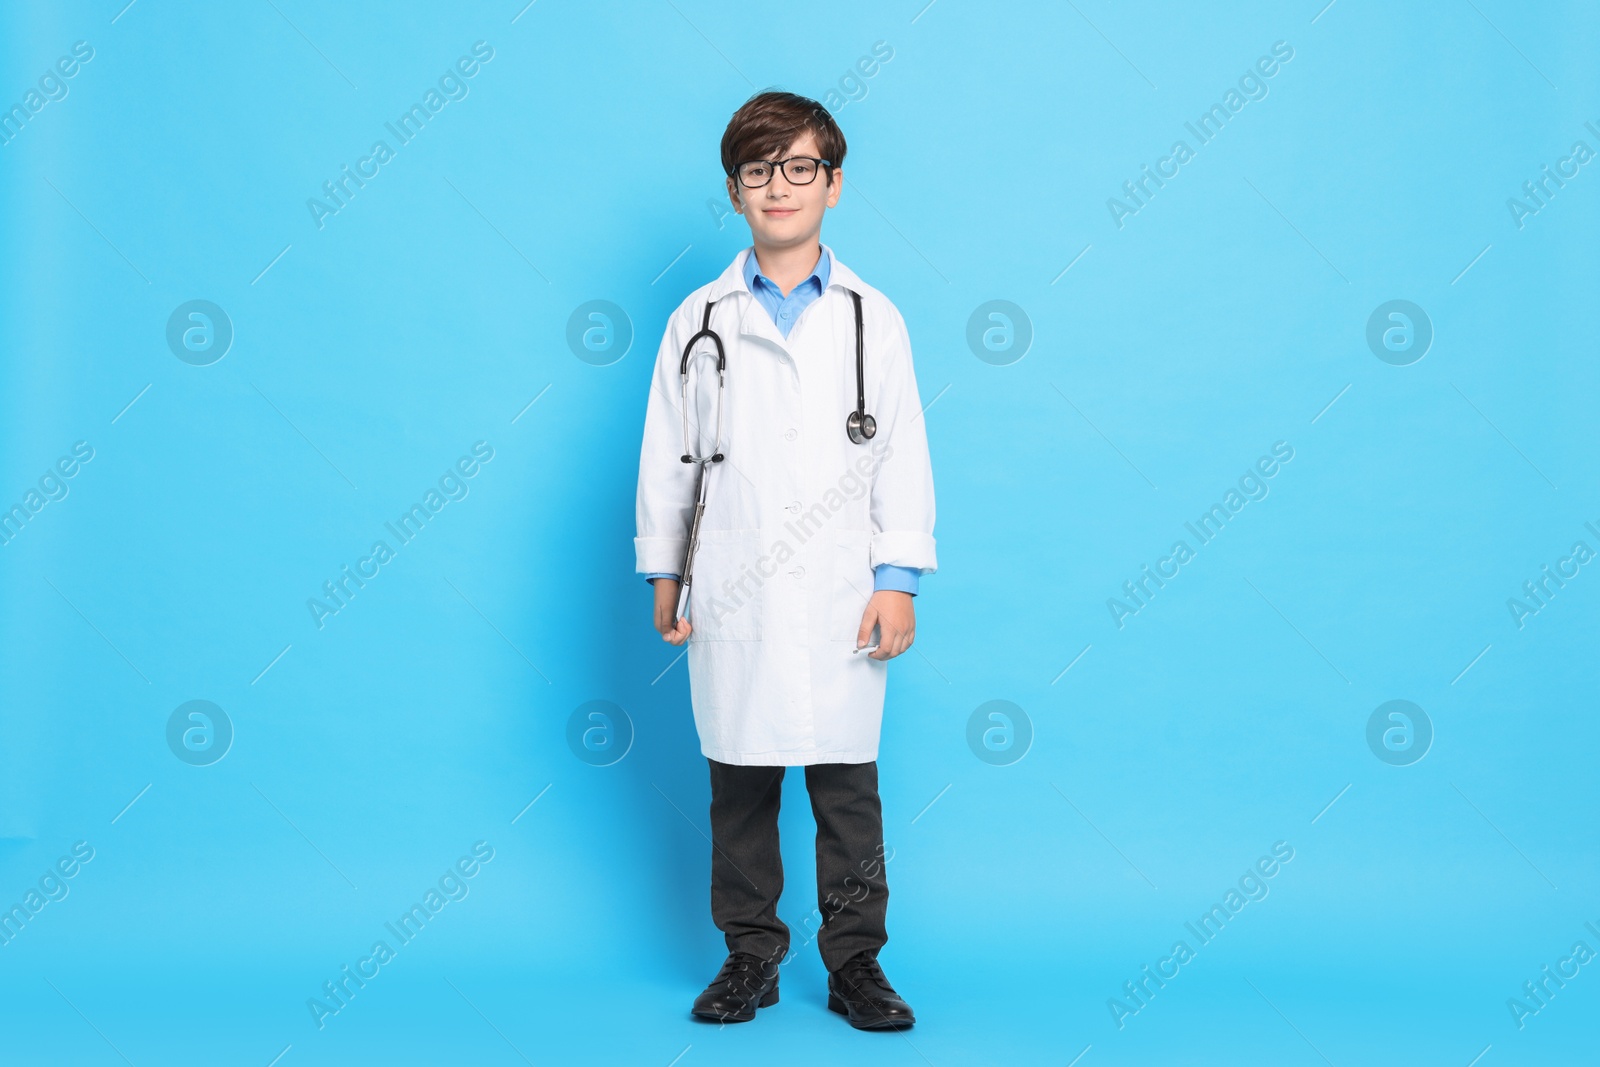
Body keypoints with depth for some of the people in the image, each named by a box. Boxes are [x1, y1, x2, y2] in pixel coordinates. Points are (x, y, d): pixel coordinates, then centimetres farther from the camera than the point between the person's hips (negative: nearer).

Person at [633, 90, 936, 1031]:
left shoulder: (874, 319, 5)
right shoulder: (699, 321, 6)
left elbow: (904, 456, 3)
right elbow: (666, 457, 9)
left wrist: (899, 579, -3)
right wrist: (664, 574, 7)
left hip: (841, 601, 0)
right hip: (732, 601, 1)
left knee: (848, 788, 4)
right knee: (740, 787, 8)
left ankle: (856, 964, 17)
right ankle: (750, 958, 22)